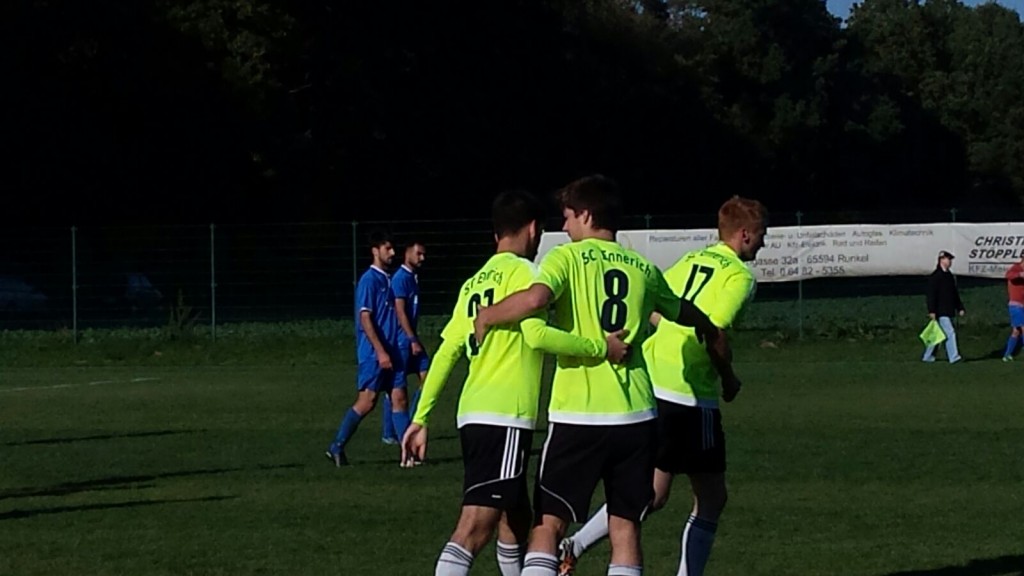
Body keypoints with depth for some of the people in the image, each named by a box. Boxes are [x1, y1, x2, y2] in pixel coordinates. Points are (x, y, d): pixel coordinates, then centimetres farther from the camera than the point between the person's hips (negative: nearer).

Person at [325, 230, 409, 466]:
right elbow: (365, 318, -16)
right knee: (367, 401, -7)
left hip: (390, 352, 8)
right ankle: (336, 448, 2)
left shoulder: (386, 280, 15)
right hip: (373, 353, -8)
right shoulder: (369, 280, -11)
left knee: (399, 398, 2)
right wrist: (380, 351, -20)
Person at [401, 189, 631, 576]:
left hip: (474, 414, 9)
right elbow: (537, 335, -20)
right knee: (475, 528, -16)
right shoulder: (521, 271, -6)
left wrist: (421, 418, 17)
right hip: (504, 418, -9)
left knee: (515, 521, 21)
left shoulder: (474, 283, 18)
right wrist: (601, 348, -12)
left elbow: (446, 353, 17)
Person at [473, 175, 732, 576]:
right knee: (626, 527, 8)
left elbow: (536, 298, -22)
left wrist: (489, 316, -4)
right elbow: (688, 315, 30)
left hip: (577, 412, -4)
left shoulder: (568, 257, -1)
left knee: (548, 524, 2)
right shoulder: (643, 269, 13)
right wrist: (717, 341, 50)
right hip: (635, 415, 4)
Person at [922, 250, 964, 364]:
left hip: (949, 311, 9)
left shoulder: (949, 276, 17)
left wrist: (960, 308, 20)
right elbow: (931, 295, -15)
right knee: (950, 332, -14)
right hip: (941, 311, -9)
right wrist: (932, 311, -20)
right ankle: (953, 357, -16)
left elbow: (955, 294, 24)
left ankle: (927, 356, 20)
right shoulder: (935, 276, -10)